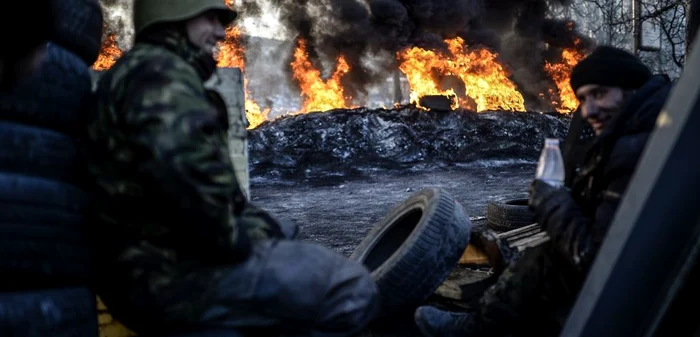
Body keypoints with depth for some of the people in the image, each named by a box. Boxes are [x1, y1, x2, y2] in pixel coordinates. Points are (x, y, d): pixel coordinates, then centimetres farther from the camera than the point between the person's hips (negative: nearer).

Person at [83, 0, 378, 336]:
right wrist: (230, 240, -16)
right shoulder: (159, 72, -10)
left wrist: (261, 225, 13)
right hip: (171, 273, -11)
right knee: (351, 289, -16)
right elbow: (183, 166, -31)